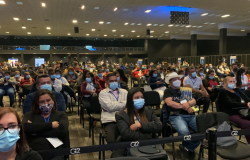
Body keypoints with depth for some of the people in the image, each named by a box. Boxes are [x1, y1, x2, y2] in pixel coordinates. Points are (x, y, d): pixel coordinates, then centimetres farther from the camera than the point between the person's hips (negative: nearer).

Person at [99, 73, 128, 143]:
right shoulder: (103, 93, 8)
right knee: (112, 142, -27)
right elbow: (110, 106, -8)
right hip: (110, 121, -3)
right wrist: (125, 103, 0)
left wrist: (115, 105, -7)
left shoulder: (124, 92, 20)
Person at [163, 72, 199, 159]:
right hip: (176, 116, -5)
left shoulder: (185, 90, 27)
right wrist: (185, 107, -2)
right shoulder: (168, 91, 11)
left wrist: (188, 104, -8)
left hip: (190, 115, 5)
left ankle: (186, 148, 0)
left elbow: (194, 101, 16)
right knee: (184, 131, -36)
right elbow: (169, 103, -7)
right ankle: (189, 148, 1)